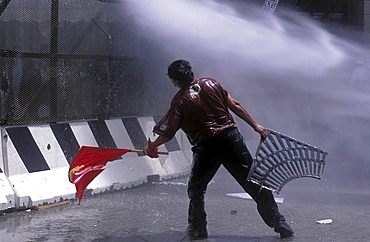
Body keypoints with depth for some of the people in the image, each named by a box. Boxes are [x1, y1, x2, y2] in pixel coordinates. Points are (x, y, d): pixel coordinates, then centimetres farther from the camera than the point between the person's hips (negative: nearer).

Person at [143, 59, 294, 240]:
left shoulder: (179, 101, -4)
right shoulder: (210, 83, 6)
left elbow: (167, 134, -4)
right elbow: (235, 106, 6)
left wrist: (151, 147, 14)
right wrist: (256, 126, 12)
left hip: (206, 147, -3)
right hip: (231, 137, 3)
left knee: (196, 187, 19)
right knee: (253, 182, 7)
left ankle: (197, 228, 20)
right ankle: (279, 223, 7)